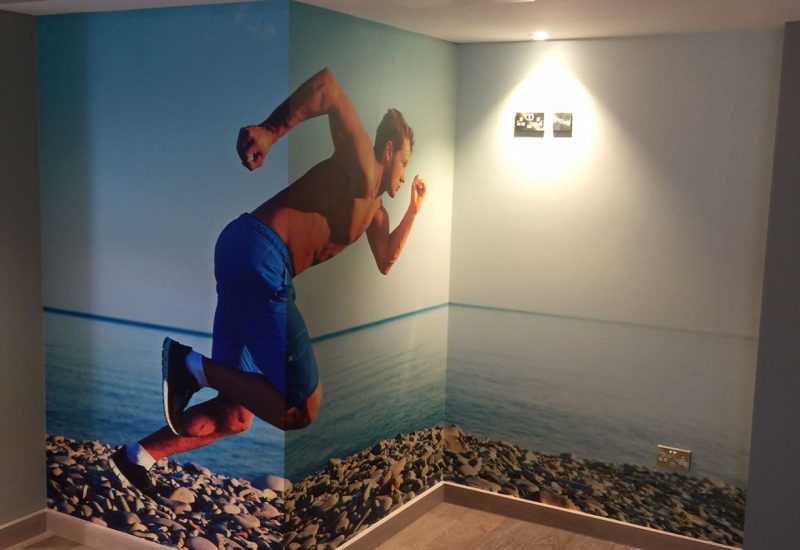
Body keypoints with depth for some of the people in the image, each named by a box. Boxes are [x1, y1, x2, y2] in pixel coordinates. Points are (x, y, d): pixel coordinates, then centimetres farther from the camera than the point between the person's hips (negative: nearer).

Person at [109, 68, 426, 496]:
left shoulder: (375, 208, 28)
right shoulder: (361, 165, 0)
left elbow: (385, 263, 39)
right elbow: (328, 85, -13)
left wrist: (413, 211, 33)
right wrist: (271, 132, -23)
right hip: (259, 255, -10)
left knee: (237, 413, 14)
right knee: (299, 409, -11)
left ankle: (136, 458, 17)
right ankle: (193, 365, -12)